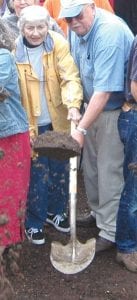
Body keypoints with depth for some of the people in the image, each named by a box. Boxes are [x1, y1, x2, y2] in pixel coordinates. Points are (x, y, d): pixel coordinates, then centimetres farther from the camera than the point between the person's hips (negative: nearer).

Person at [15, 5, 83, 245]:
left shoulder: (58, 44, -8)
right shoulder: (14, 51, -11)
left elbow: (70, 77, -14)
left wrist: (73, 105, -33)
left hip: (58, 121, 2)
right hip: (33, 125, -2)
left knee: (60, 170, 16)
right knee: (37, 175, 5)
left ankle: (55, 212, 39)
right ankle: (34, 222, 24)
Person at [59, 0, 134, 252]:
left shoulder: (110, 33, -29)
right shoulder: (78, 28, -2)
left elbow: (104, 90, -32)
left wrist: (81, 129, -32)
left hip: (114, 109, -8)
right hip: (92, 104, 8)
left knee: (109, 170, -1)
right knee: (90, 165, 18)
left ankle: (110, 231, 12)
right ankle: (97, 212, 38)